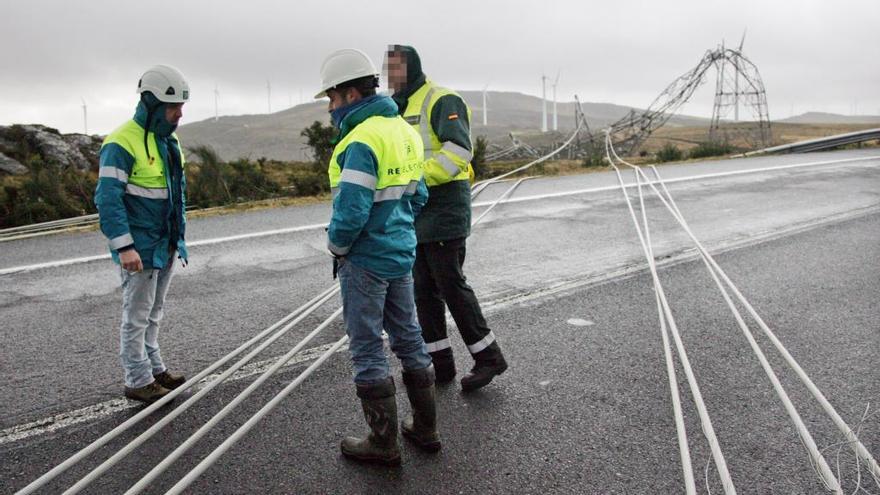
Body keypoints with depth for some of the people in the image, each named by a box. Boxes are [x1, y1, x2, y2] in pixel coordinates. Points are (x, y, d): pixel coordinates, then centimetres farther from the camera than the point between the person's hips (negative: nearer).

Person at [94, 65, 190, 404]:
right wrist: (124, 246, -24)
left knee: (153, 313, 19)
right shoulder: (122, 143, -17)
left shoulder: (168, 141, 10)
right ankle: (138, 381, 14)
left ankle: (154, 368, 32)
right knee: (137, 316, 3)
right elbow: (108, 199, -20)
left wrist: (179, 236, 19)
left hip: (165, 246, 8)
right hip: (140, 249, -8)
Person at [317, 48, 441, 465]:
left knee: (367, 348, 4)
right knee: (407, 336, 17)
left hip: (366, 259, -8)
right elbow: (418, 195, 13)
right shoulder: (403, 130, 8)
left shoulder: (362, 141, -20)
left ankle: (383, 441, 15)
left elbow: (350, 212, -23)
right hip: (401, 253, 9)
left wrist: (336, 246, -6)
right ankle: (425, 428, 28)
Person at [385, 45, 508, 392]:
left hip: (444, 208, -9)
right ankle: (440, 364, 19)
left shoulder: (441, 100, -9)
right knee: (424, 291, 10)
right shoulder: (398, 108, 19)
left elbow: (459, 149, -22)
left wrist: (418, 177, -27)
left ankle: (488, 357, 11)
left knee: (451, 286, -4)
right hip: (415, 214, 9)